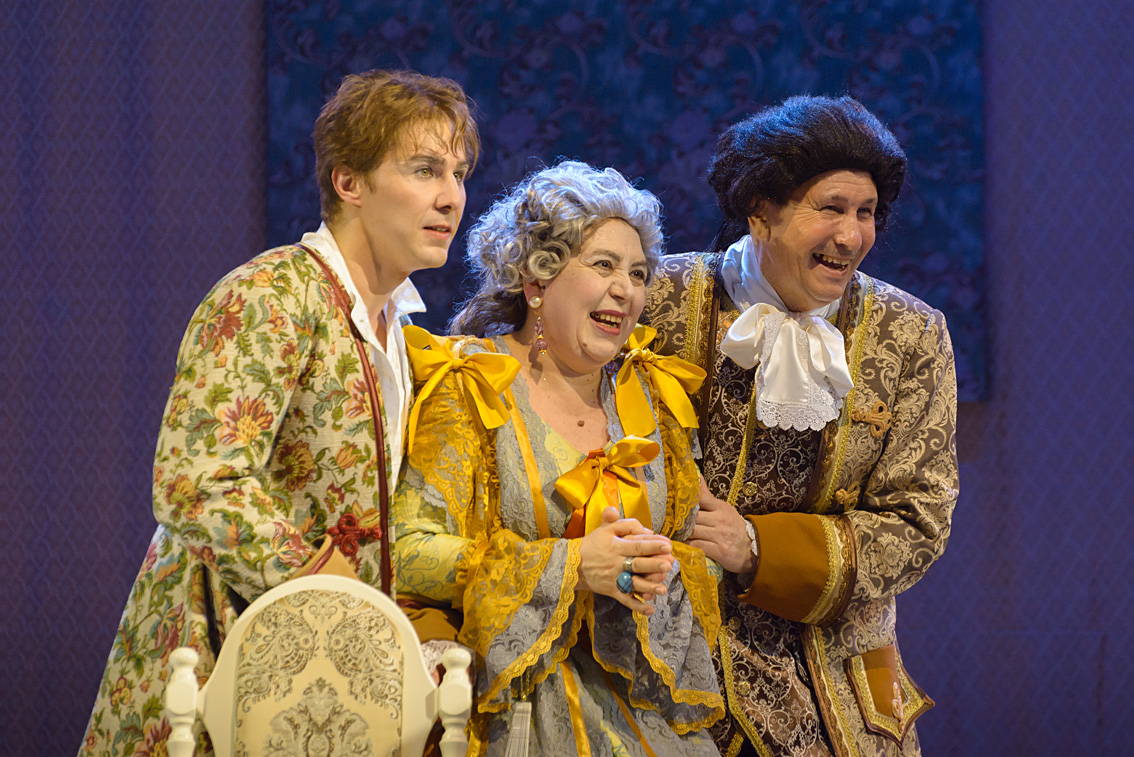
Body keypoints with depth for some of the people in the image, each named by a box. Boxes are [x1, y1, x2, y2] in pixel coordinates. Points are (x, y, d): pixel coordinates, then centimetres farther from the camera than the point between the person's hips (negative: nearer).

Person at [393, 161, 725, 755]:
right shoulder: (471, 391, -4)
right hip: (507, 701, -5)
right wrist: (571, 565, -16)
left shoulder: (652, 395, 12)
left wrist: (659, 574, -10)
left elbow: (693, 546, 15)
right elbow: (407, 553, -13)